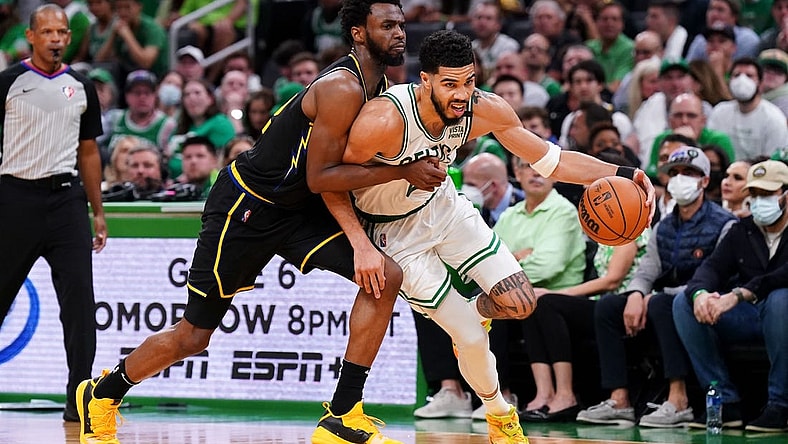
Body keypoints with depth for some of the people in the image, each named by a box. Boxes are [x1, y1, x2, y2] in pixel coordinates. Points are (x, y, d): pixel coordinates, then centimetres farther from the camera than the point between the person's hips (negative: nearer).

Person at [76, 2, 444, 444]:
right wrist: (403, 172, -25)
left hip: (297, 208, 8)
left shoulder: (380, 87, 3)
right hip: (244, 207, -8)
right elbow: (319, 177, -26)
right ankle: (102, 395, 29)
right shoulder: (342, 89, -25)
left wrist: (360, 240, -12)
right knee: (192, 336, 3)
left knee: (386, 276, -13)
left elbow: (340, 173, 4)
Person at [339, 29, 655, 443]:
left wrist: (621, 174, -23)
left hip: (444, 207, 5)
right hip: (395, 230, -5)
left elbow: (551, 160, -10)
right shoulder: (384, 121, -36)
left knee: (519, 305, -2)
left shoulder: (485, 110, -20)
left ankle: (470, 313, 35)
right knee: (472, 340, -7)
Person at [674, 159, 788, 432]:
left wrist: (738, 294, -38)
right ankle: (726, 402, -16)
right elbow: (713, 266, -1)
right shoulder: (743, 230, 10)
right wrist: (700, 293, -26)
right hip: (748, 318, 6)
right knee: (684, 303, -12)